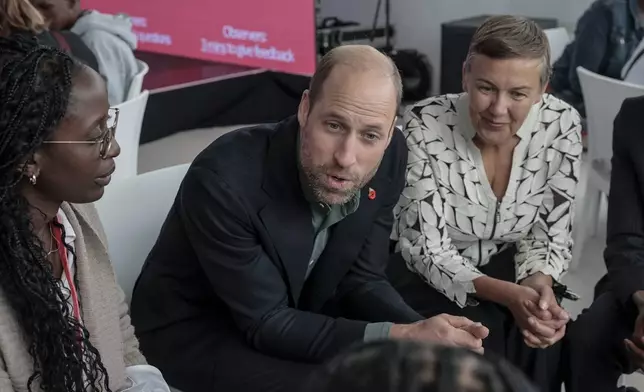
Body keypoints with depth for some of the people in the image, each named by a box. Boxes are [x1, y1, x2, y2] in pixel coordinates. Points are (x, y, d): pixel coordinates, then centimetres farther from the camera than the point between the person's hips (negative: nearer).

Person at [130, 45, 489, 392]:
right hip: (197, 331, -5)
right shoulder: (224, 180, -32)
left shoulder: (389, 157, -14)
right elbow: (267, 323, -27)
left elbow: (361, 280, -4)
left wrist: (422, 333, -23)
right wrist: (399, 337, -32)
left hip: (295, 314, 6)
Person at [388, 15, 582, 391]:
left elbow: (552, 231, -5)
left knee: (541, 342, -25)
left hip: (510, 272, 3)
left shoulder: (561, 125, -13)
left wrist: (540, 283, -27)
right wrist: (506, 294, -34)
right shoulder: (425, 126, -23)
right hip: (429, 278, -2)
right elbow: (426, 248, -21)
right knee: (476, 348, -29)